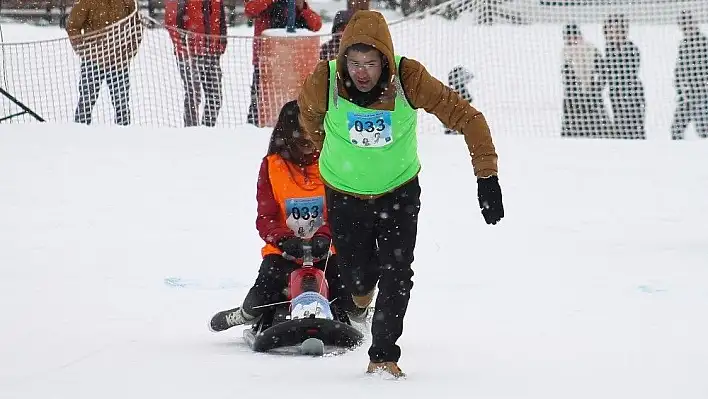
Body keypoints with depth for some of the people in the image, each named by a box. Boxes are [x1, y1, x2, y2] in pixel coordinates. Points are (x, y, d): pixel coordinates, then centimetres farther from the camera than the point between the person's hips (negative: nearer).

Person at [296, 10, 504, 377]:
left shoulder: (409, 79, -28)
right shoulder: (324, 82, -26)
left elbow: (465, 116, -22)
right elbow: (308, 113, 0)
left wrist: (487, 177, -27)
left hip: (399, 192, -1)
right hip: (345, 194, 1)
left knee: (397, 276, -7)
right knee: (356, 278, 10)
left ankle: (383, 356, 9)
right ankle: (363, 283, 47)